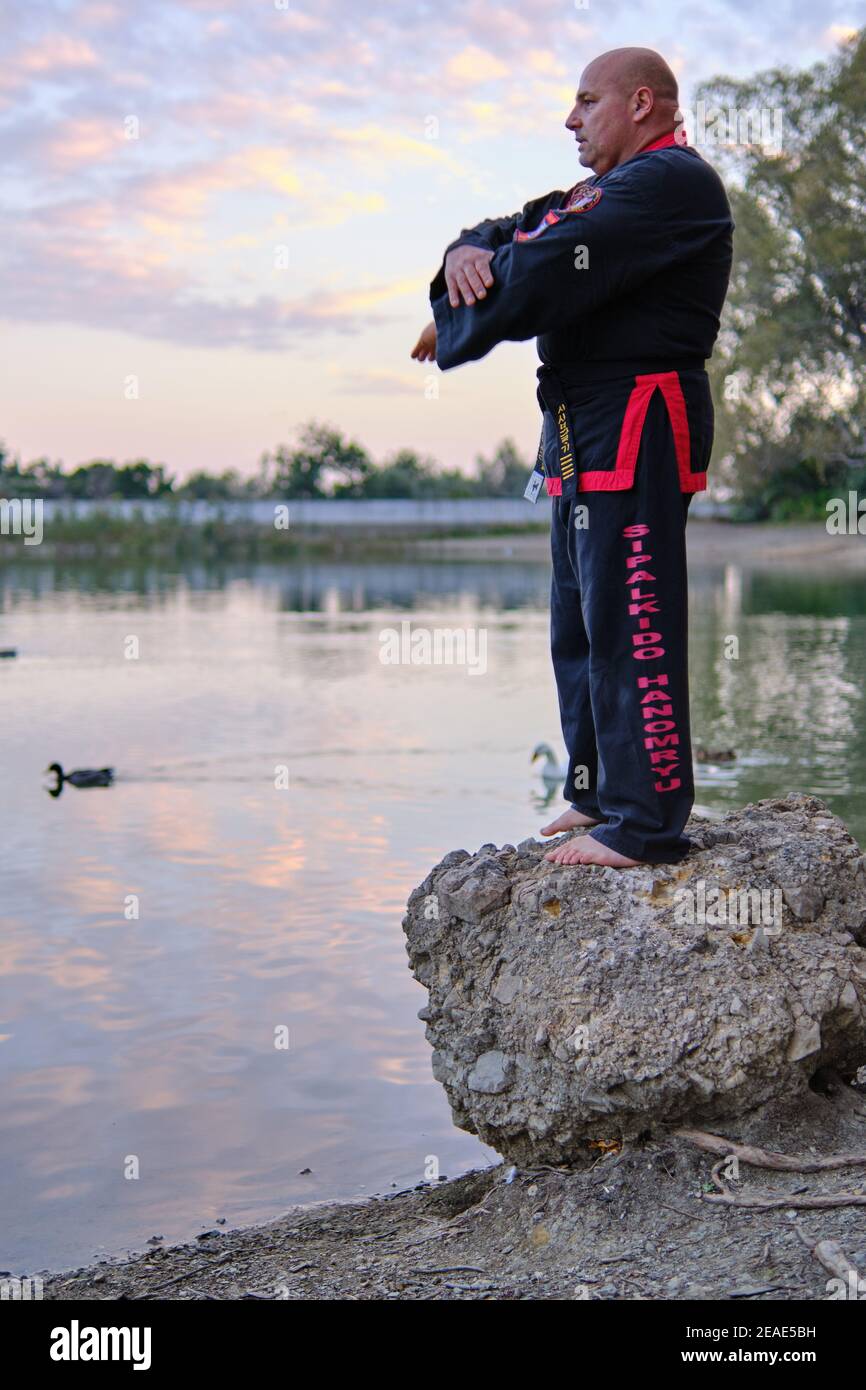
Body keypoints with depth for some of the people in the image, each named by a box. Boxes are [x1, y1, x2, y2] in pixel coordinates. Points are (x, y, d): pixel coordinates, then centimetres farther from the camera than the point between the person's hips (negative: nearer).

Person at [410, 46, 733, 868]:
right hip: (588, 432, 11)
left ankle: (645, 825, -7)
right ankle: (599, 790, 27)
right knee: (580, 623, 16)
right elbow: (511, 233, 18)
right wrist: (467, 252, -8)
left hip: (633, 430, -11)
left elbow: (545, 272, -20)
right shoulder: (609, 191, 24)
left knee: (629, 623, -11)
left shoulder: (669, 183, -11)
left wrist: (453, 324, -4)